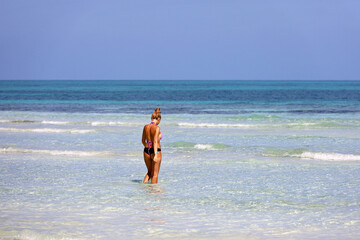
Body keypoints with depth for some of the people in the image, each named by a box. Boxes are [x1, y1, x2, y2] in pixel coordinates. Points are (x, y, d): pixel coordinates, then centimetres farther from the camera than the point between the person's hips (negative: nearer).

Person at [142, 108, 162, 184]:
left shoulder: (145, 127, 4)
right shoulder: (157, 128, -14)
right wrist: (155, 154, -29)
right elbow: (155, 141, -24)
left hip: (146, 151, 6)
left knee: (149, 172, 21)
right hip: (155, 151, -6)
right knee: (155, 174, 6)